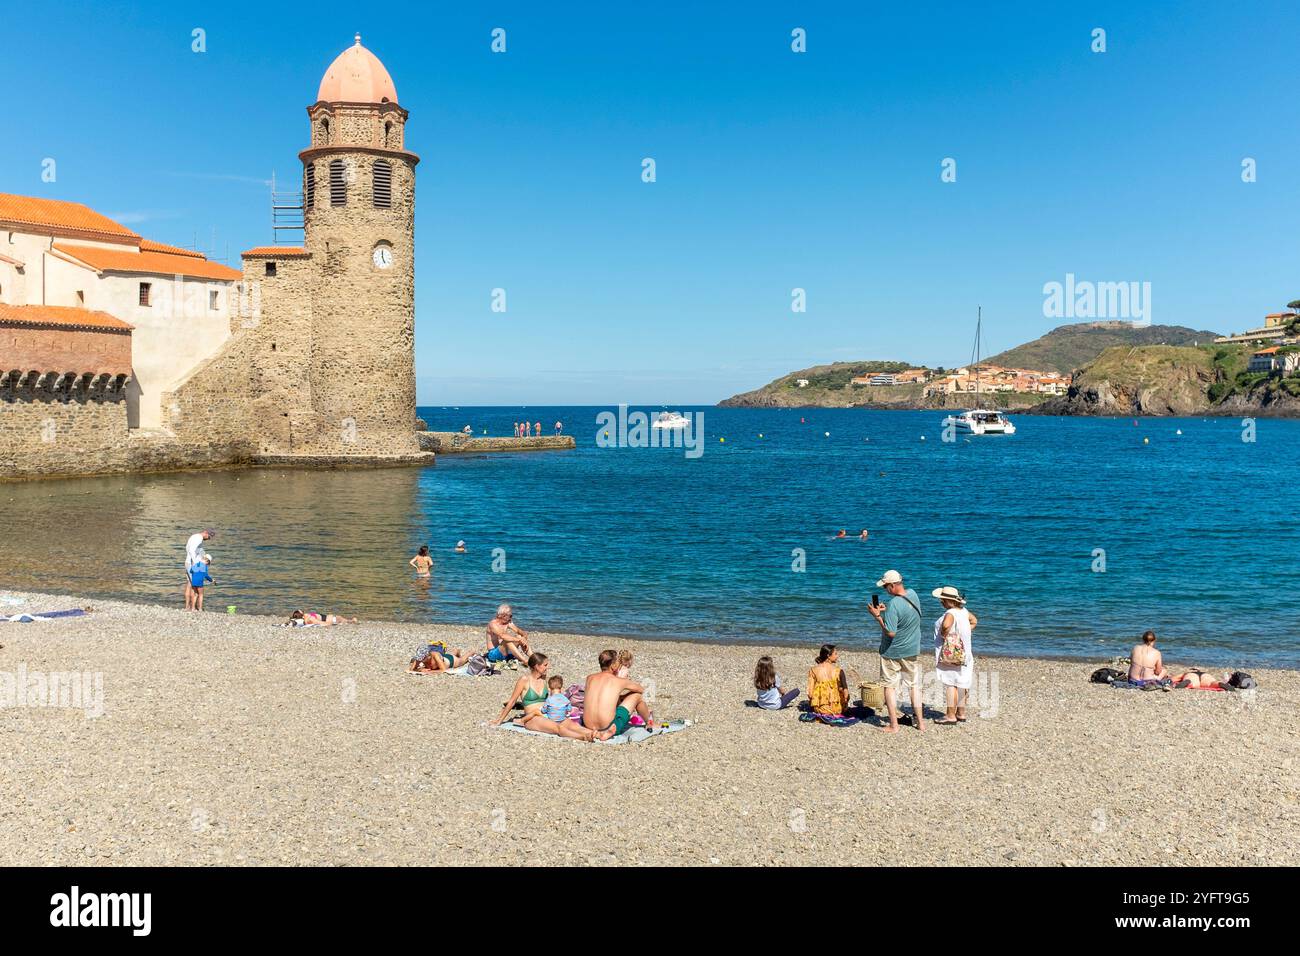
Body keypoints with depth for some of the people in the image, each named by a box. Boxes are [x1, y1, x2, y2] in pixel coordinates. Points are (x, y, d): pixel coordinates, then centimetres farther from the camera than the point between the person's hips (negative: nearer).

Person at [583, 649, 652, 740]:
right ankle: (649, 722, 38)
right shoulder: (620, 681, -2)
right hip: (609, 727, -5)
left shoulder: (590, 678, 7)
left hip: (589, 727, 5)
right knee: (637, 695, 14)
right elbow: (642, 689, 17)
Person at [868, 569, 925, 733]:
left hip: (893, 652, -7)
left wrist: (877, 616, -18)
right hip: (912, 651, 7)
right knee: (915, 685, 17)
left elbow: (891, 632, -27)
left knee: (890, 686, 6)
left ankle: (893, 725, 8)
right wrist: (886, 610, 6)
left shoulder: (893, 604, -27)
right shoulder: (913, 594, -3)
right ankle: (920, 722, 21)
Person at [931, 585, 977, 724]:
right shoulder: (963, 610, 8)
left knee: (950, 683, -5)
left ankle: (951, 716, -3)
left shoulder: (950, 613, -20)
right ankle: (961, 714, 23)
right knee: (961, 684, 14)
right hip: (962, 654, 9)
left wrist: (944, 635, -22)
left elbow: (946, 625, -41)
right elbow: (973, 621, 26)